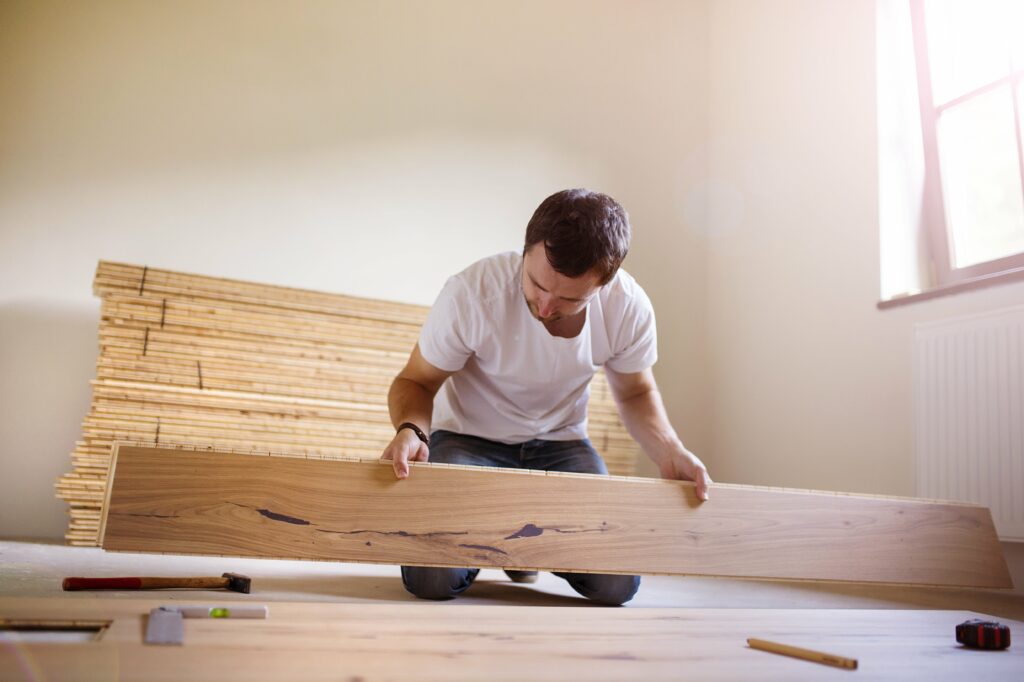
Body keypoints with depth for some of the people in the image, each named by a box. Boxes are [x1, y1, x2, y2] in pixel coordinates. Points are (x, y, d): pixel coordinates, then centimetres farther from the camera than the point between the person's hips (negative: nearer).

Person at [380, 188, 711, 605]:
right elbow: (416, 382, -14)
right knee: (433, 579, -23)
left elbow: (636, 392, 1)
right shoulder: (472, 293, -29)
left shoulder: (630, 308, -20)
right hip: (470, 438, -2)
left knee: (618, 583, -13)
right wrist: (410, 429, -37)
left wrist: (668, 450, -18)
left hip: (560, 442, 3)